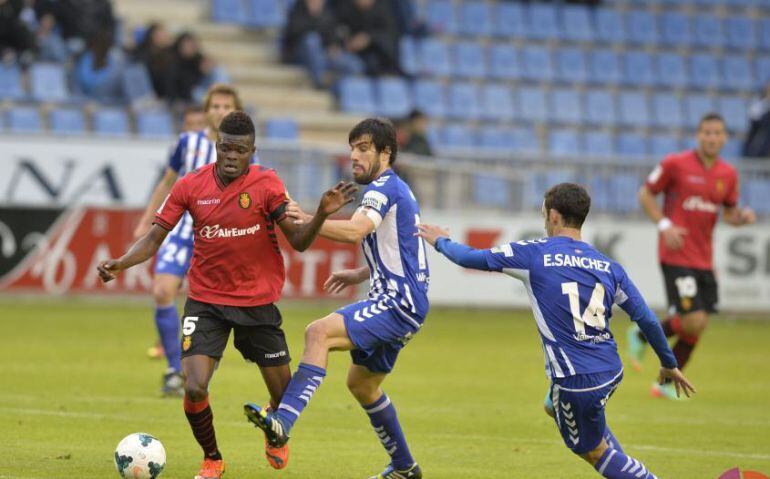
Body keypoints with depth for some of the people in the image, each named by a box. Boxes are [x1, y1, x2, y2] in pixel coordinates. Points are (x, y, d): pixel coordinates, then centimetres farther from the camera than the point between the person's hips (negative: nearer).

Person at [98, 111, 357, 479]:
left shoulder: (267, 183, -8)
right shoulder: (191, 186, -5)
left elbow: (298, 241, -9)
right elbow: (155, 238, -1)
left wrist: (322, 214, -28)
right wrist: (119, 264, -17)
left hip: (258, 303, 0)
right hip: (205, 302, 0)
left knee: (284, 396, 5)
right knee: (194, 390, -16)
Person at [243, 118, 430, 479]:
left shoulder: (384, 188, -11)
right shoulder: (397, 190, 21)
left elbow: (354, 231, -30)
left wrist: (308, 220, -31)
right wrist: (360, 275, 21)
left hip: (398, 304, -11)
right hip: (400, 303, 11)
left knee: (319, 332, -27)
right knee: (362, 384, 21)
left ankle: (282, 421, -42)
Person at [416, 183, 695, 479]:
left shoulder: (535, 254, -7)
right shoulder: (608, 266, 6)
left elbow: (472, 259, 1)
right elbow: (646, 320, 7)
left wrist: (440, 241, 22)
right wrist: (669, 364, 20)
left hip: (576, 380, -6)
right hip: (611, 371, 6)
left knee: (593, 451, 14)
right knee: (555, 406, 33)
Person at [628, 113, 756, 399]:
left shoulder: (728, 174, 8)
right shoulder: (676, 164, -7)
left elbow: (729, 213, 19)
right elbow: (645, 194, 1)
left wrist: (743, 216, -5)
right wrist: (664, 225, -12)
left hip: (704, 258, 6)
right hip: (677, 255, -6)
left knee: (699, 324, 5)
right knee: (693, 321, -15)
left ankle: (667, 383, 20)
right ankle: (641, 336, 12)